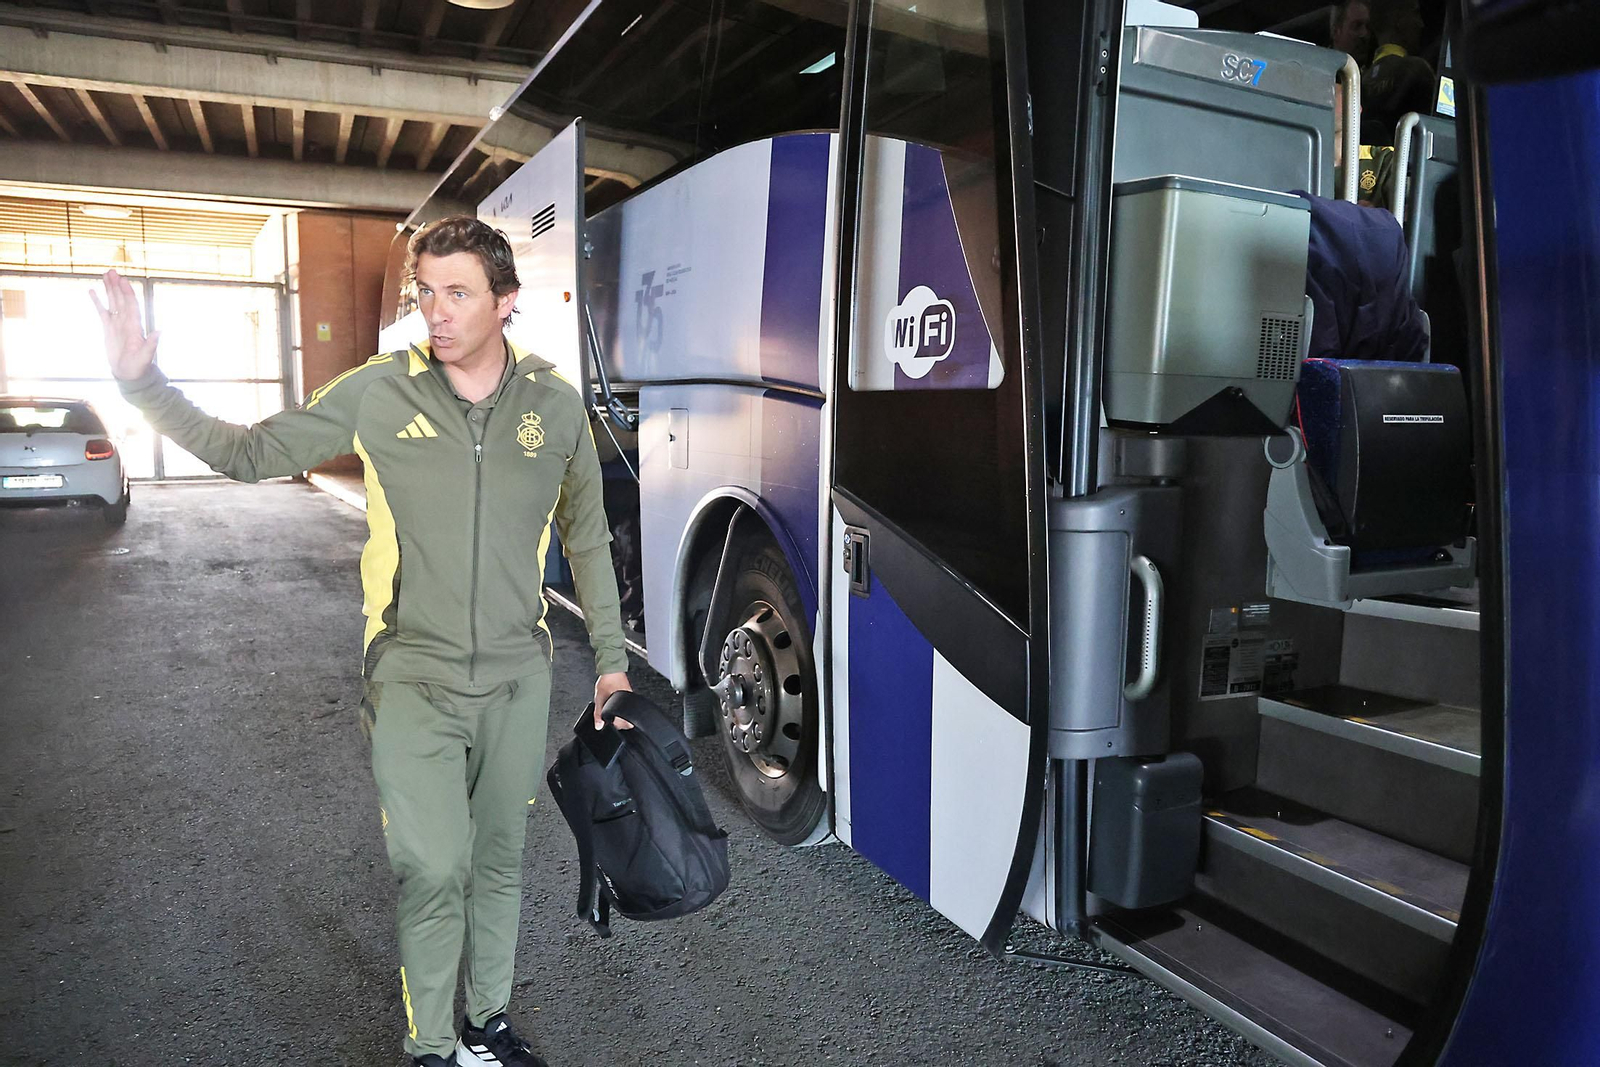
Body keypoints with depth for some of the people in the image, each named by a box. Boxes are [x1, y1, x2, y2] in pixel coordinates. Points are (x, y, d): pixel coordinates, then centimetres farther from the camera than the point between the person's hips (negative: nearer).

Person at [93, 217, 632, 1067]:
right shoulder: (377, 393, -8)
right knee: (433, 869, -4)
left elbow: (587, 540, 7)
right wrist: (141, 383, -11)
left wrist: (610, 656, 7)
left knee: (499, 858, 16)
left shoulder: (555, 405, -3)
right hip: (413, 673, -2)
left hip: (518, 676, 2)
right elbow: (246, 454, 1)